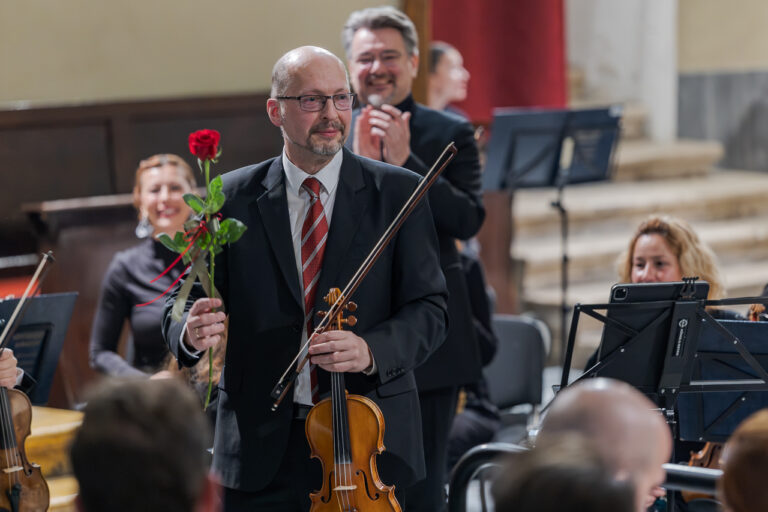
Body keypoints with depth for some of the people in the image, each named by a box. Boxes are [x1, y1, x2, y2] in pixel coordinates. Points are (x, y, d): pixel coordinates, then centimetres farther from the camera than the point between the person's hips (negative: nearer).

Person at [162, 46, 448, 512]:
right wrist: (190, 330, -22)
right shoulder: (233, 198, 4)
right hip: (260, 449, 1)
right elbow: (185, 302, 2)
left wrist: (372, 350, -22)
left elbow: (429, 308, -3)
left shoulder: (398, 193, 1)